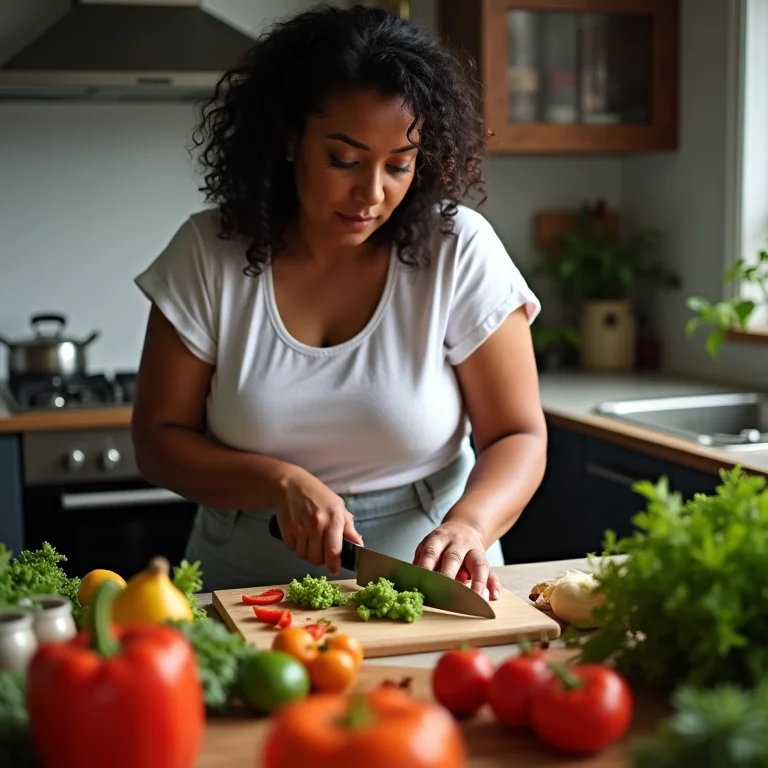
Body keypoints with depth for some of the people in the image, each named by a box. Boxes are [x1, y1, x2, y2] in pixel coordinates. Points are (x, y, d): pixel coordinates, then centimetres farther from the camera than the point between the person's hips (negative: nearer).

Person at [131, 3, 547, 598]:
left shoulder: (459, 250, -8)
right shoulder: (208, 252, -5)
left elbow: (517, 436, -6)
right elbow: (159, 439, -1)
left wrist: (468, 526, -26)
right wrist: (284, 482, -19)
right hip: (251, 587, 1)